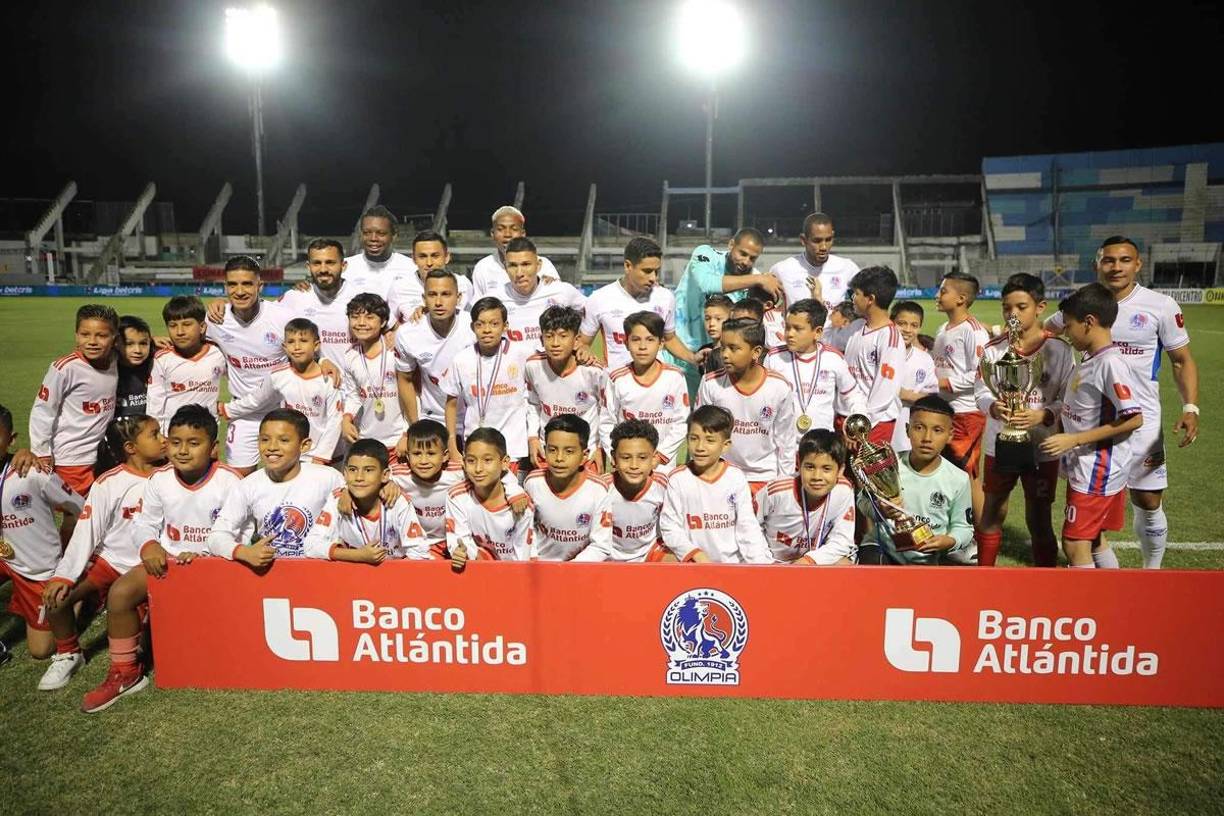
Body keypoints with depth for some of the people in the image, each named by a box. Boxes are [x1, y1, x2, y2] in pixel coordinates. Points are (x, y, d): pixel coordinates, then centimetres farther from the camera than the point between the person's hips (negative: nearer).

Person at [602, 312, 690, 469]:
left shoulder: (675, 377, -6)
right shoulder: (617, 379, -4)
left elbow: (681, 423, -4)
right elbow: (607, 423, 1)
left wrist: (660, 454, -9)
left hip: (663, 462, 0)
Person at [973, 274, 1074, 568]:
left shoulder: (1059, 350, -9)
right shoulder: (994, 348, -3)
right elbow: (981, 391, -1)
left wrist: (1042, 415, -25)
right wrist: (993, 407, -22)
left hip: (1041, 447, -2)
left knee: (1039, 521, 8)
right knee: (991, 514, 15)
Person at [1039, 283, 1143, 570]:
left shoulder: (1110, 363, -20)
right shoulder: (1089, 358, 9)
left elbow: (1134, 418, -23)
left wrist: (1074, 439, -23)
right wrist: (1058, 421, 7)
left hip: (1098, 471, -10)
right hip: (1085, 468, 10)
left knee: (1074, 543, -6)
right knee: (1093, 539, 19)